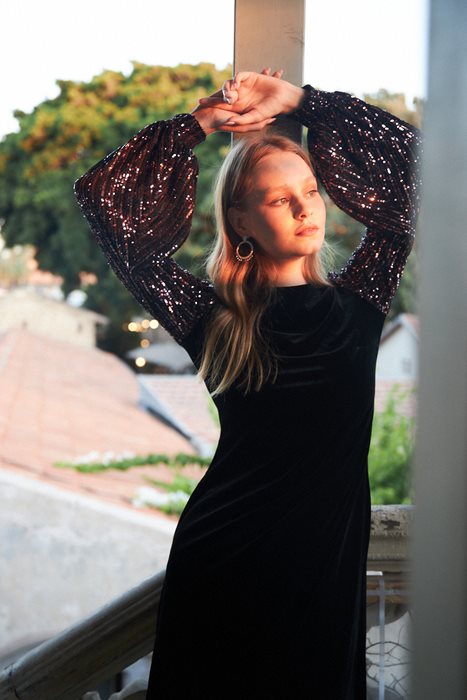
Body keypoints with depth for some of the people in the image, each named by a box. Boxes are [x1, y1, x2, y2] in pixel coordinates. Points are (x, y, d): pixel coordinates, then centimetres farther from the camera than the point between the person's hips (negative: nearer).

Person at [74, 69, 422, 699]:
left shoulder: (357, 302, 4)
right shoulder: (214, 319, -1)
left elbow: (407, 158, 5)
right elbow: (103, 197, -2)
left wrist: (298, 101, 3)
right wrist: (201, 121, -2)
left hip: (326, 565, 2)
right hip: (224, 565, -1)